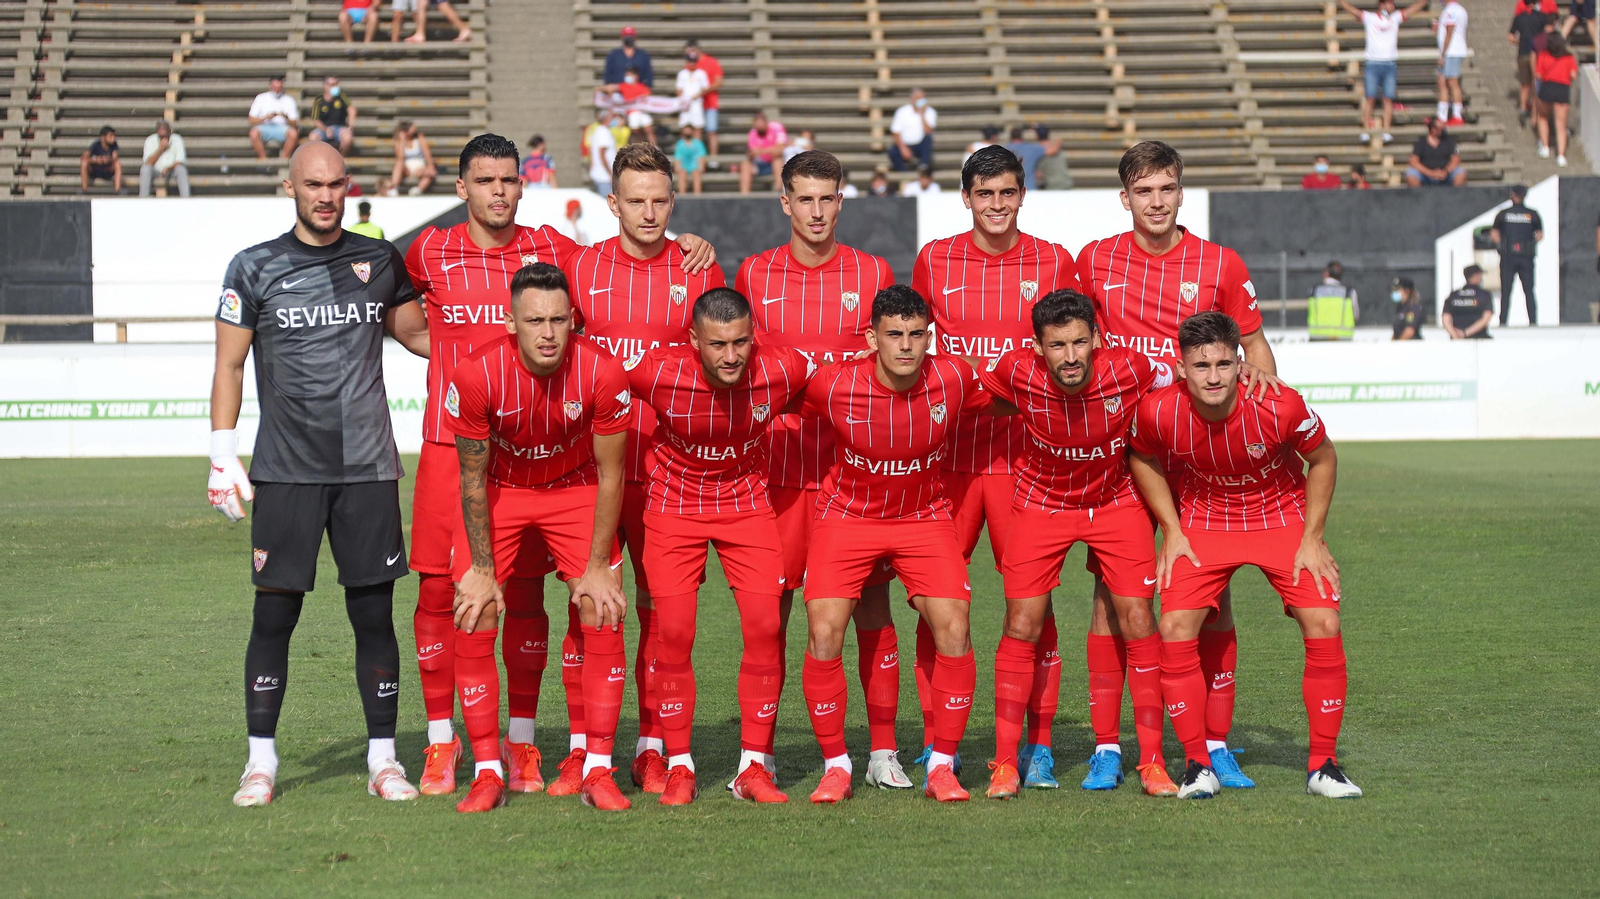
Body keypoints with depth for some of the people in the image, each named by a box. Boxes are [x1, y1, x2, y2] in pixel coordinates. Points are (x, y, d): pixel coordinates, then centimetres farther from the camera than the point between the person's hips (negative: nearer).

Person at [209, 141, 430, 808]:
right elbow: (229, 366, 5)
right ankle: (261, 760, 9)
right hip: (286, 471, -1)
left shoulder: (380, 261, 9)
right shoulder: (255, 269, 3)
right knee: (275, 614, -1)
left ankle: (382, 758, 10)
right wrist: (224, 457, -2)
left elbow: (419, 335, 21)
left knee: (374, 614, 2)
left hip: (367, 469, 2)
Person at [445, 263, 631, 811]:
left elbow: (609, 476, -13)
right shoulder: (477, 375, -27)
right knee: (474, 618, -11)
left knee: (603, 617, -10)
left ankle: (598, 771, -1)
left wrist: (596, 567, -12)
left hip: (575, 489, 0)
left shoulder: (603, 373, -26)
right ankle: (488, 774, -1)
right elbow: (473, 479, -14)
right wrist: (482, 570, -12)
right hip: (499, 489, 0)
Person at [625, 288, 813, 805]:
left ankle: (754, 766, 5)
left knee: (765, 625, -8)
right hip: (674, 505, -1)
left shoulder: (782, 370, -21)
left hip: (747, 503, 1)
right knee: (674, 631, -7)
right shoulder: (659, 372, -26)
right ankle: (679, 767, 8)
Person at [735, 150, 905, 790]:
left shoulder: (873, 274, 6)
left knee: (871, 606, 1)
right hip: (779, 467, 0)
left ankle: (882, 752, 9)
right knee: (769, 611, 0)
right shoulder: (754, 275, 8)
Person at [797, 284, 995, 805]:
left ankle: (942, 767, 1)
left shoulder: (955, 379, -16)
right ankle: (835, 766, 3)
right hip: (847, 514, -1)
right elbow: (792, 416, 4)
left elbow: (991, 409, 8)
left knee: (953, 629, -14)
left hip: (925, 515, 1)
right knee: (824, 634, -15)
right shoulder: (833, 385, -20)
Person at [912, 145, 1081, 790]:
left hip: (1027, 451, -1)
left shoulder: (1054, 263, 5)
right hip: (948, 451, 1)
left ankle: (1039, 746, 6)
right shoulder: (934, 261, 8)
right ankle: (937, 744, 9)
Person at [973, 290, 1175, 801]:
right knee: (1021, 625, -5)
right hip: (1042, 503, 0)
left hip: (1117, 500, 0)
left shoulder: (1130, 370, -25)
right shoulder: (1017, 372, -24)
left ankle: (1153, 762, 3)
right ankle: (1005, 764, 4)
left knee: (1138, 621, -7)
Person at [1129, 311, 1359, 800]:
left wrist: (1312, 538, -8)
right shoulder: (1158, 412, -25)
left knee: (1323, 625, -14)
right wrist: (1171, 531, -4)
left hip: (1283, 516, -1)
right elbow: (1143, 459, 0)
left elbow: (1322, 460, -8)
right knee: (1175, 627, -15)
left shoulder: (1279, 406, -28)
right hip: (1203, 521, 1)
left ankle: (1323, 765, 2)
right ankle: (1197, 765, 0)